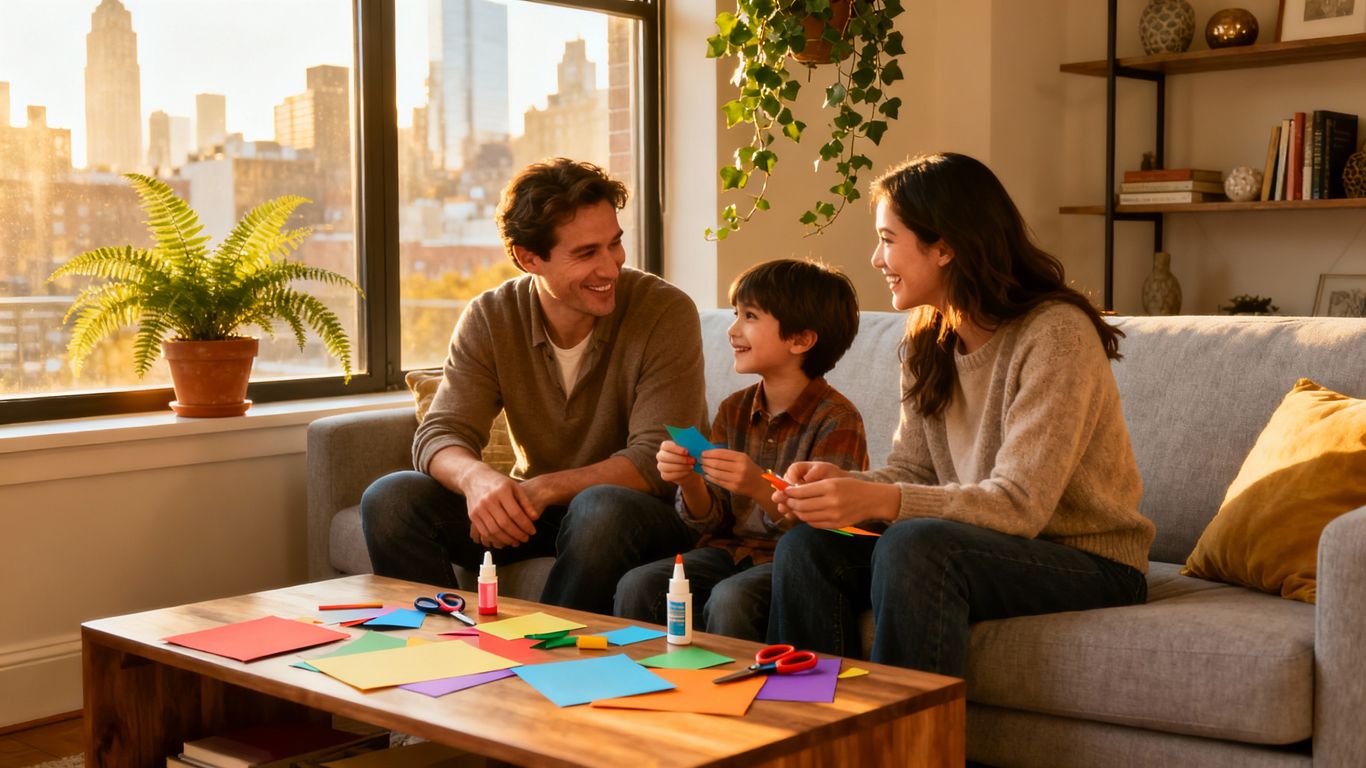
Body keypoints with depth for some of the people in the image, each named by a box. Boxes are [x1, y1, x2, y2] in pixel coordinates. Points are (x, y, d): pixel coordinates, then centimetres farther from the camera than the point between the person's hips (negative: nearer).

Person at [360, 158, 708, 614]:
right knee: (389, 500, -16)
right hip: (535, 508, 4)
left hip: (648, 512, -3)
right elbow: (438, 436, -11)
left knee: (601, 509, -38)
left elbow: (656, 461, -20)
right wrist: (476, 477, -35)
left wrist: (543, 489, -34)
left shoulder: (667, 313, -16)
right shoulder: (490, 318, -5)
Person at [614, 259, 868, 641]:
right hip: (732, 548, 6)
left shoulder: (837, 420, -12)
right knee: (636, 586, -16)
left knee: (729, 599, -34)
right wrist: (689, 482, -14)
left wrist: (760, 487, -32)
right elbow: (712, 520, 7)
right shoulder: (733, 410, 8)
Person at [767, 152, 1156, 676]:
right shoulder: (927, 342, 6)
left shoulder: (1055, 333, -18)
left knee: (914, 545, -33)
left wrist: (879, 501, -35)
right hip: (990, 549, 7)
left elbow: (1020, 503, -25)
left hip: (1091, 566, -7)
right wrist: (844, 482, -18)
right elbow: (910, 471, 4)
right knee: (807, 545, -13)